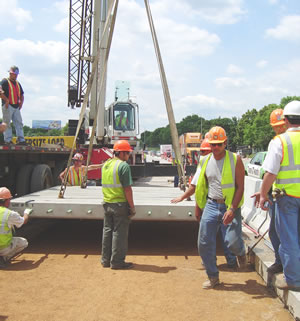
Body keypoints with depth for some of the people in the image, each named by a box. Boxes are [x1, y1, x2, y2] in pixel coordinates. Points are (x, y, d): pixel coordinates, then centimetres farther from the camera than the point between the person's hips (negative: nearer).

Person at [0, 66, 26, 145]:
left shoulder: (18, 83, 20)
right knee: (7, 123, -4)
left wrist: (21, 102, 11)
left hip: (16, 107, 7)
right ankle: (8, 140, -2)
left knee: (19, 123, 2)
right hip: (8, 106, -7)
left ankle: (21, 140, 3)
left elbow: (21, 95, 27)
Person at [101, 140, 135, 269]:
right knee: (119, 233, 2)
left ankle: (106, 260, 24)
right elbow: (127, 188, -17)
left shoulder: (105, 165, 11)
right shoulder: (123, 165, -14)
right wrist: (132, 206, -13)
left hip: (107, 204, 8)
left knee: (107, 231, 15)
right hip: (120, 204, -8)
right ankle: (117, 261, 9)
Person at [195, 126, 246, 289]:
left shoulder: (235, 160, -6)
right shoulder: (205, 161, 7)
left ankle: (241, 252, 27)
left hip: (230, 206, -4)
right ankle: (213, 277, 21)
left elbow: (240, 187, -9)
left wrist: (232, 209, -19)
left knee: (232, 241, -13)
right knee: (204, 243, 1)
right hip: (211, 205, 4)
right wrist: (198, 206, 18)